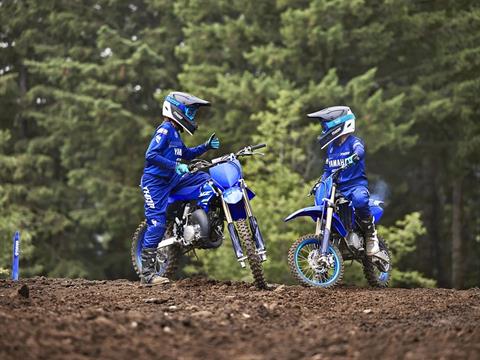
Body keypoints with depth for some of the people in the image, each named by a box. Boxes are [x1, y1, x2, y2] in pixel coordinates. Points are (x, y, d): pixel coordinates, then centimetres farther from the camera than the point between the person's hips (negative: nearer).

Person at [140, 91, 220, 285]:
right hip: (155, 182, -9)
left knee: (205, 179, 2)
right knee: (157, 223, -15)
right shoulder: (164, 130, -13)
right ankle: (147, 273, -14)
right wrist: (175, 166, -30)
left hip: (171, 180, 9)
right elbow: (151, 155, -24)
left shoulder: (175, 133, 17)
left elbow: (186, 154, 32)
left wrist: (206, 146, 20)